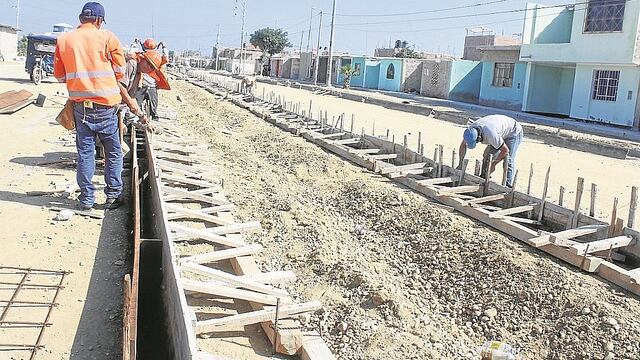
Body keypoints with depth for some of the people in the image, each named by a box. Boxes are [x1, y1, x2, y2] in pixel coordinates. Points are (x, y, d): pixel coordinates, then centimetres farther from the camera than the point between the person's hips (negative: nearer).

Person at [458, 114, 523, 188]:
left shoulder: (490, 135, -43)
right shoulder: (471, 130, -20)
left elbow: (505, 150, -32)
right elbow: (463, 145, -3)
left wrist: (493, 164, -21)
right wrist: (460, 164, -3)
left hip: (513, 132, -8)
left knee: (508, 160, -17)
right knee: (487, 154, -2)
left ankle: (508, 186, -14)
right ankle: (483, 178, 8)